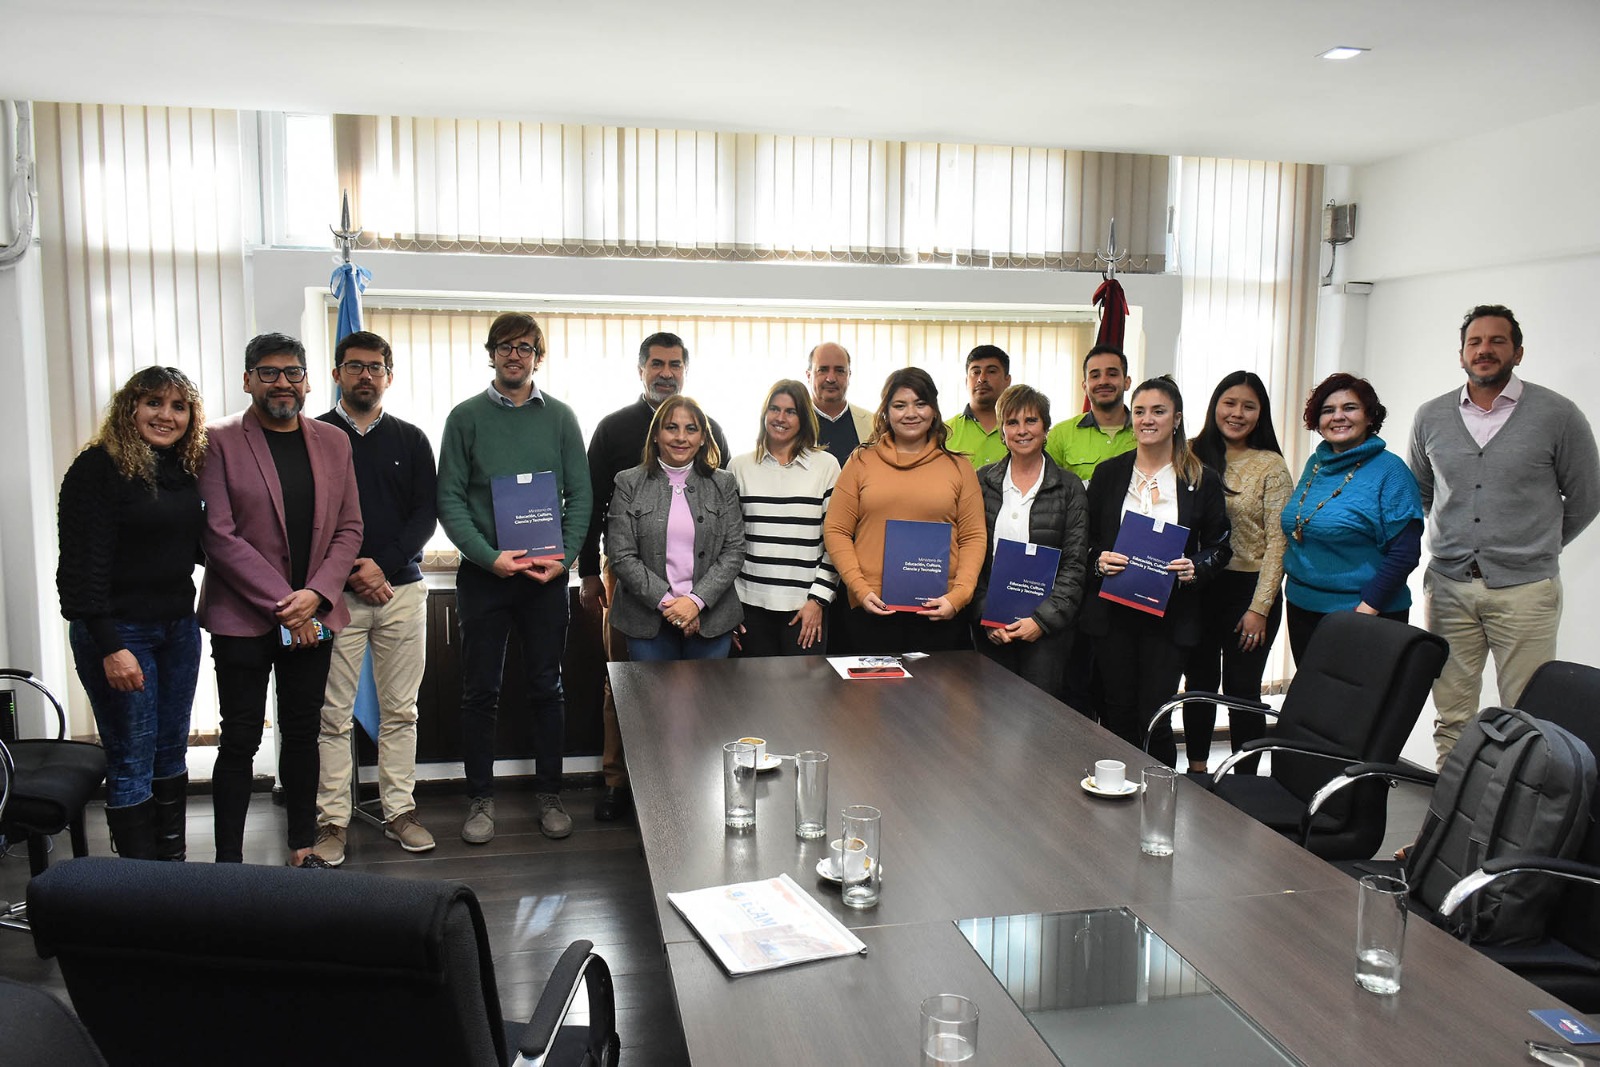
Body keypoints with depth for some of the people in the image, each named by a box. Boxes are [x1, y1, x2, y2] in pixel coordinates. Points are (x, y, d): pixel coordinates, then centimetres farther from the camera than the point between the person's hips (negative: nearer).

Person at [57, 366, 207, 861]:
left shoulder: (189, 468, 8)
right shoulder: (98, 467, -11)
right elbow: (82, 564, -16)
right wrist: (110, 647, -21)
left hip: (179, 627, 7)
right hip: (118, 633, -6)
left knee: (172, 750, 14)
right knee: (131, 762, 0)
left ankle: (173, 863, 25)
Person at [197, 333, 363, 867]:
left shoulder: (333, 442, 9)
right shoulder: (219, 442, -4)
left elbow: (349, 529, 8)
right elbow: (219, 535, -10)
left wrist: (316, 594, -7)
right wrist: (282, 604, -13)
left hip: (313, 616, 4)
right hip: (243, 617, -4)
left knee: (303, 733, 12)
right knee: (240, 740, 2)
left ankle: (303, 850, 24)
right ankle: (229, 861, 12)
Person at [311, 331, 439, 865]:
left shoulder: (411, 439, 11)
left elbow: (426, 515, 5)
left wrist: (383, 564, -9)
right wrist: (349, 574, -10)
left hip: (401, 588, 2)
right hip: (335, 592, -2)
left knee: (400, 710, 6)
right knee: (333, 714, 0)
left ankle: (399, 811, 15)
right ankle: (332, 821, 9)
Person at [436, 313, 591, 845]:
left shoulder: (560, 417, 7)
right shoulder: (466, 417, 3)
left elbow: (580, 495, 4)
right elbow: (449, 499, -2)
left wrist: (565, 556, -10)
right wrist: (489, 557, -14)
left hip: (546, 575, 1)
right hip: (483, 574, -1)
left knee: (547, 687, 8)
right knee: (480, 691, 5)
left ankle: (549, 793, 20)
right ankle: (480, 798, 18)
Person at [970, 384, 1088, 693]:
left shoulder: (1069, 488, 2)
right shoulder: (982, 482, 7)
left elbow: (1074, 566, -1)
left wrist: (1042, 619, -11)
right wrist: (985, 615, -6)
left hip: (1048, 627, -1)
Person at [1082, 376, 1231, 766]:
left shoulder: (1202, 480, 2)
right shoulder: (1108, 474, 6)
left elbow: (1220, 547, 6)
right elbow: (1084, 541, 10)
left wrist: (1195, 568, -13)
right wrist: (1098, 561, -11)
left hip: (1169, 616, -2)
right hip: (1112, 613, 2)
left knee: (1154, 719, -4)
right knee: (1119, 715, 8)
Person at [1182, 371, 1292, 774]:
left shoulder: (1270, 466, -5)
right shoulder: (1194, 455, 4)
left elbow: (1277, 542, -7)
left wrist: (1259, 608, -12)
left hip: (1248, 589, -3)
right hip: (1197, 588, 3)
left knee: (1241, 689, 2)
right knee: (1199, 682, 14)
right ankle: (1196, 773, 29)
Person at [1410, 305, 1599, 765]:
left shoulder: (1557, 415, -3)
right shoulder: (1431, 417, 7)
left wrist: (1533, 547, 13)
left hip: (1524, 590, -3)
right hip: (1448, 585, 3)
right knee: (1451, 718, 9)